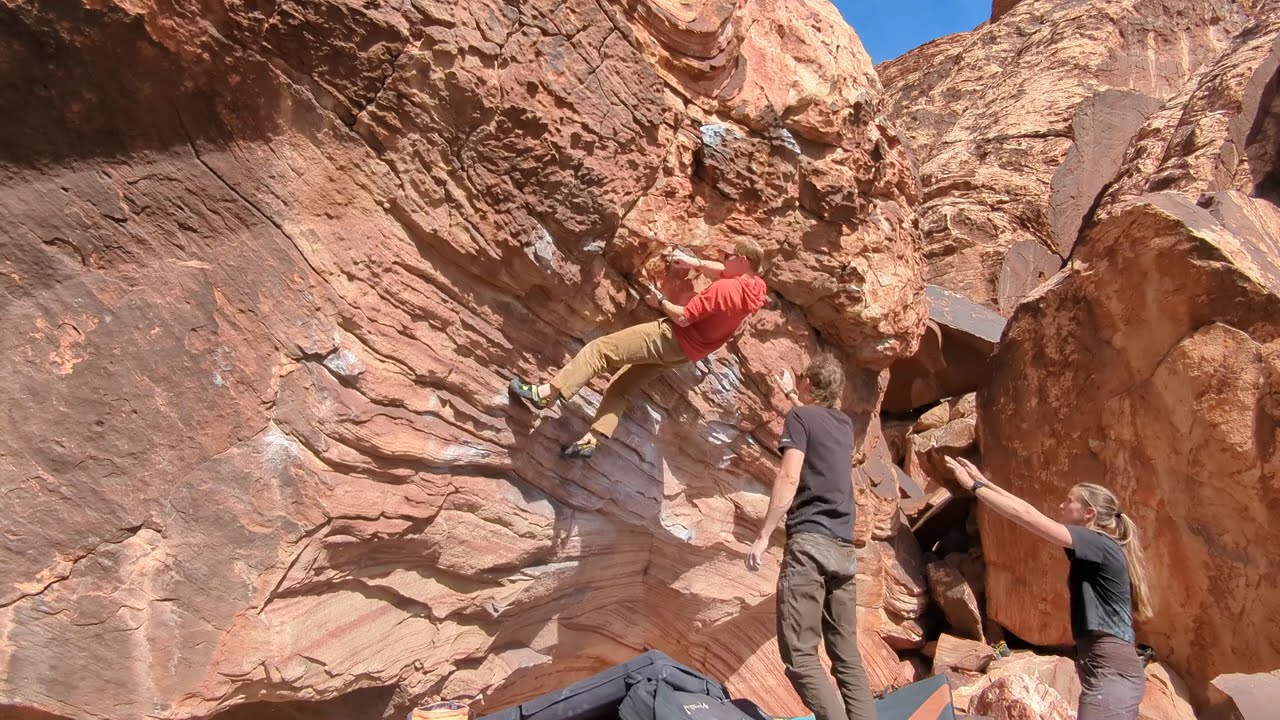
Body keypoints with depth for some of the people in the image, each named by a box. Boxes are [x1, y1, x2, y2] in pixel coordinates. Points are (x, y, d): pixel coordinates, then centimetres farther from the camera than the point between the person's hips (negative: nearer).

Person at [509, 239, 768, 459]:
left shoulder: (724, 289, -25)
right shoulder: (757, 285, 2)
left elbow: (683, 318, -22)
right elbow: (725, 272, 23)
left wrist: (661, 302, -5)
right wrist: (696, 263, 9)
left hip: (670, 337, -10)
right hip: (686, 351, 10)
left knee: (600, 349, -11)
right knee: (621, 386, 13)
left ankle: (546, 393, -14)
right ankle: (591, 440, 6)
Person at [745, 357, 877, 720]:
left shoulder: (800, 417, 0)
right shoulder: (844, 424, 19)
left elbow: (789, 478, -13)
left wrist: (763, 535, -12)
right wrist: (791, 395, 59)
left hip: (809, 543, -7)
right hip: (844, 548, 7)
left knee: (799, 654, -10)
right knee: (847, 654, 9)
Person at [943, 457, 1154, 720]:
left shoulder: (1100, 543, -11)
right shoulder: (1096, 548, 15)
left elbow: (1026, 516, -14)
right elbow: (1030, 512, 17)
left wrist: (973, 486, -8)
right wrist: (984, 482, 19)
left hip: (1111, 671, -10)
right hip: (1110, 669, 10)